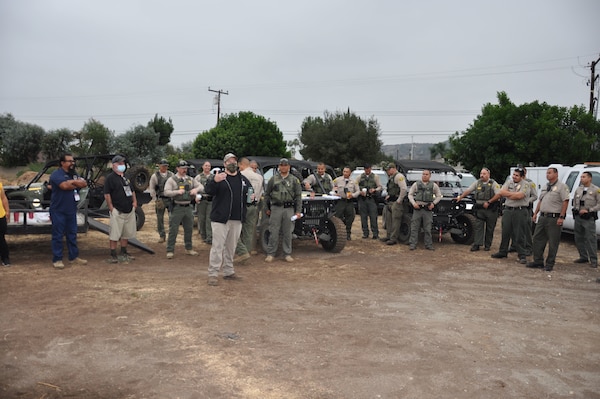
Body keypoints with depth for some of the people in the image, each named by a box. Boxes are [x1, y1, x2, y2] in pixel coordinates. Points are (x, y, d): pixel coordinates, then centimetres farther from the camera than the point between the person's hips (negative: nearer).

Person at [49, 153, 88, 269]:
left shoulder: (74, 174, 15)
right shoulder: (56, 174, -9)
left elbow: (84, 184, 2)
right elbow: (64, 185, -25)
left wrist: (72, 181, -14)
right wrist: (76, 184, -8)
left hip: (71, 210, 7)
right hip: (58, 210, -7)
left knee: (72, 234, 13)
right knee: (58, 236, -1)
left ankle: (74, 257, 21)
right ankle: (57, 260, 5)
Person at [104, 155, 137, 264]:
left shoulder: (126, 177, 17)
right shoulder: (110, 178, -7)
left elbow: (132, 191, 25)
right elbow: (107, 194, -12)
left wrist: (134, 201, 10)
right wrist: (111, 208, -15)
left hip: (129, 210, 8)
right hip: (117, 211, -7)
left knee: (126, 233, 13)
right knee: (114, 234, -4)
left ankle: (124, 253, 25)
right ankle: (113, 256, 3)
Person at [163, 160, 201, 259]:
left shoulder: (190, 179, 11)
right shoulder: (172, 180, -3)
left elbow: (201, 186, 11)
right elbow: (166, 192, -12)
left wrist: (196, 189, -11)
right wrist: (177, 191, -25)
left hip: (188, 207, 5)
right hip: (177, 207, -5)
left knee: (189, 229, 14)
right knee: (173, 230, -2)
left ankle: (189, 249, 27)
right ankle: (170, 251, 6)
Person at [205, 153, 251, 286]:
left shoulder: (243, 179, 12)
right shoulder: (220, 177, -5)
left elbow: (251, 191, 24)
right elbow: (208, 190, -19)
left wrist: (251, 197, 0)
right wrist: (214, 181, -40)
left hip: (237, 219, 6)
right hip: (220, 218, -6)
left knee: (231, 246, 16)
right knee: (218, 246, -6)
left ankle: (228, 271, 27)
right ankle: (213, 274, 0)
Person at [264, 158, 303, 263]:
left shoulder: (294, 180, 8)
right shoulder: (273, 179, 7)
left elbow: (298, 196, 7)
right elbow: (267, 194, 12)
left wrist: (298, 211, 1)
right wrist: (267, 208, 8)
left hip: (289, 208, 0)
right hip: (276, 208, 0)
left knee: (287, 233, 4)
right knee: (274, 232, -1)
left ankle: (287, 254, 13)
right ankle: (270, 254, 7)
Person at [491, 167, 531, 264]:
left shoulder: (526, 184, -4)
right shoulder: (509, 182, 12)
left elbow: (519, 195, -19)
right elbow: (502, 192, -2)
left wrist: (508, 194, -5)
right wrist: (514, 194, -9)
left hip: (520, 211, -5)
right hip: (508, 210, 5)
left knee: (519, 235, -3)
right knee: (505, 232, 11)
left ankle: (522, 255, 4)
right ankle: (503, 252, 22)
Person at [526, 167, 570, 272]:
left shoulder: (562, 186, -8)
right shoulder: (545, 187, 17)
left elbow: (565, 202, -14)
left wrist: (561, 217, -19)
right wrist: (535, 213, 16)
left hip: (554, 218, -8)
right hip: (542, 217, 8)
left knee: (553, 242, 0)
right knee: (537, 239, 9)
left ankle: (550, 264, 8)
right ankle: (538, 261, 18)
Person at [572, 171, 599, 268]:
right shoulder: (578, 189, 13)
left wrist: (588, 210, -15)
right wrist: (575, 210, 8)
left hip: (589, 218, -6)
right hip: (578, 217, 6)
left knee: (591, 239, -6)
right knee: (578, 238, 11)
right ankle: (583, 257, 23)